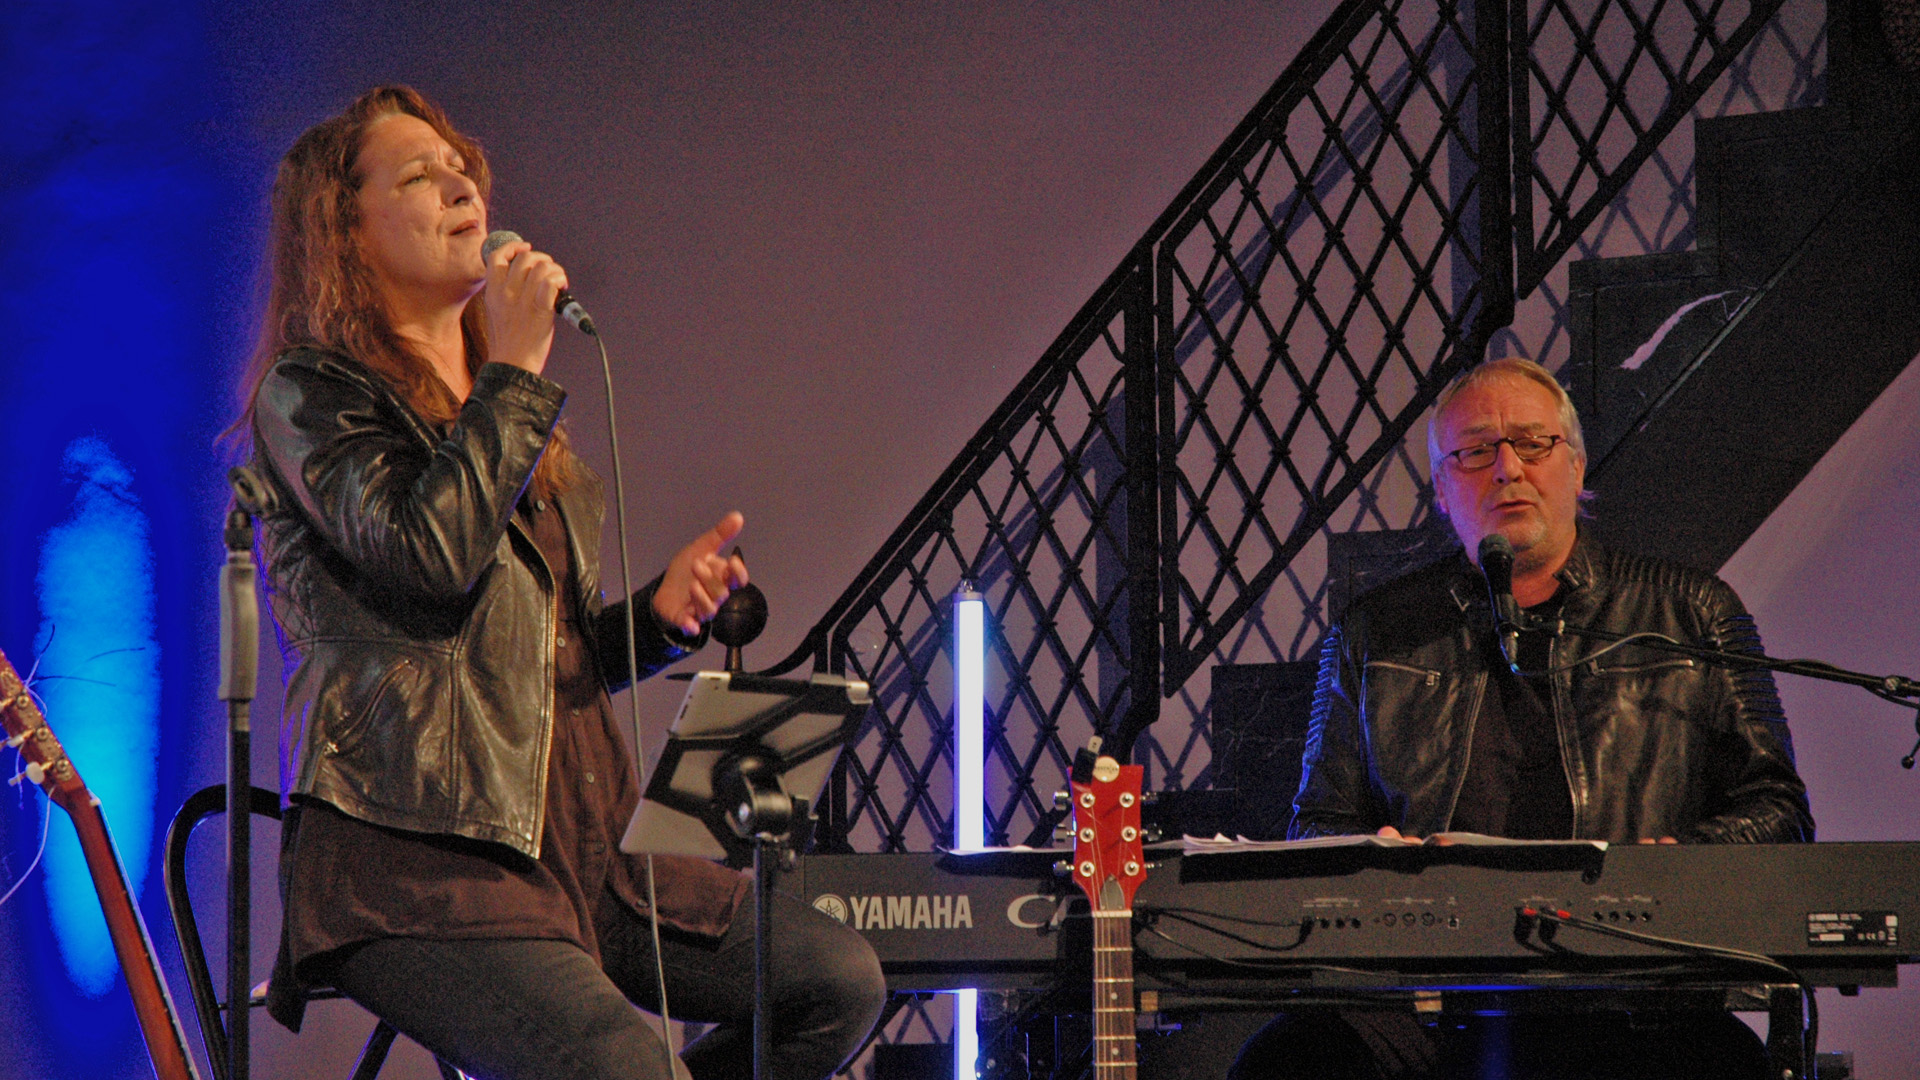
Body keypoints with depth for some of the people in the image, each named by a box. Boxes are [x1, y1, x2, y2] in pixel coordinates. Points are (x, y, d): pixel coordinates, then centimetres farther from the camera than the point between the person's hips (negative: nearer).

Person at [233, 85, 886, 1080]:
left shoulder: (504, 405, 23)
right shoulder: (308, 392, -2)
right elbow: (429, 551, -21)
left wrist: (660, 614, 5)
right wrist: (516, 369, -11)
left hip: (573, 847, 8)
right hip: (410, 859, -8)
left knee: (838, 979, -3)